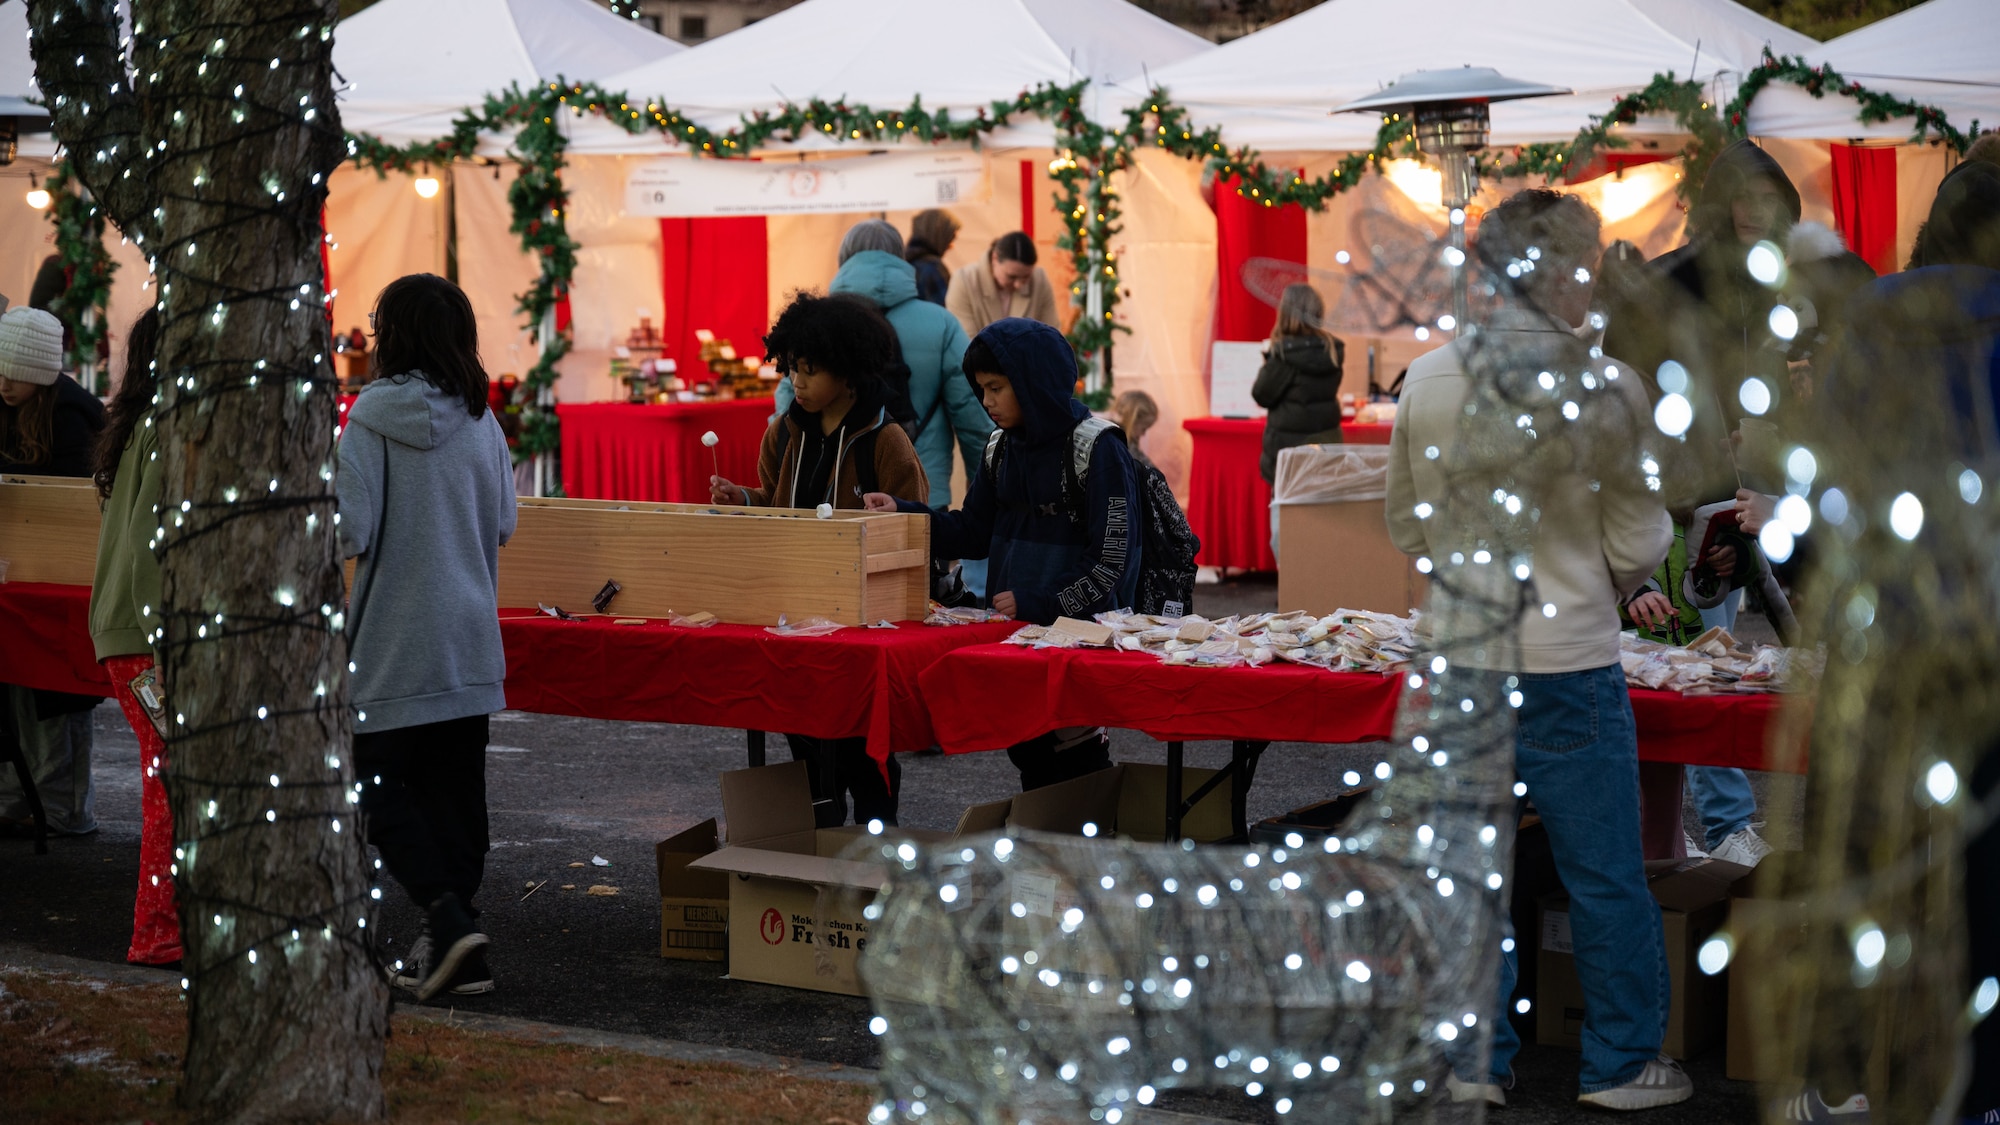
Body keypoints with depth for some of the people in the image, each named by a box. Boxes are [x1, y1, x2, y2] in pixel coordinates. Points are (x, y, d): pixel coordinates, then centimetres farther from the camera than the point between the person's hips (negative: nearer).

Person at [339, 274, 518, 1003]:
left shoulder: (372, 420, -11)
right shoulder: (481, 422, 2)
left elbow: (349, 532, -14)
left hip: (394, 646, -4)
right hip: (470, 640, 5)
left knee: (376, 786, 5)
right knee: (456, 785, 10)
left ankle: (447, 917, -11)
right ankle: (453, 942, 14)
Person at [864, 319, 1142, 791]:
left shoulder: (1097, 449, -14)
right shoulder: (1002, 448, 9)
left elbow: (1112, 561, -16)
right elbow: (975, 533, 14)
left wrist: (1034, 603, -18)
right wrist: (902, 512, 1)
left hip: (1079, 633, -7)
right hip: (1011, 629, 7)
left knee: (1070, 751, -3)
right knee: (1026, 751, 13)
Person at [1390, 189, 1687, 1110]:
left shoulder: (1425, 382, -2)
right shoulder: (1605, 390, -13)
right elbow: (1641, 547, -5)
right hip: (1569, 665, -4)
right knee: (1605, 879, 9)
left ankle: (1477, 1064, 21)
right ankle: (1621, 1065, 19)